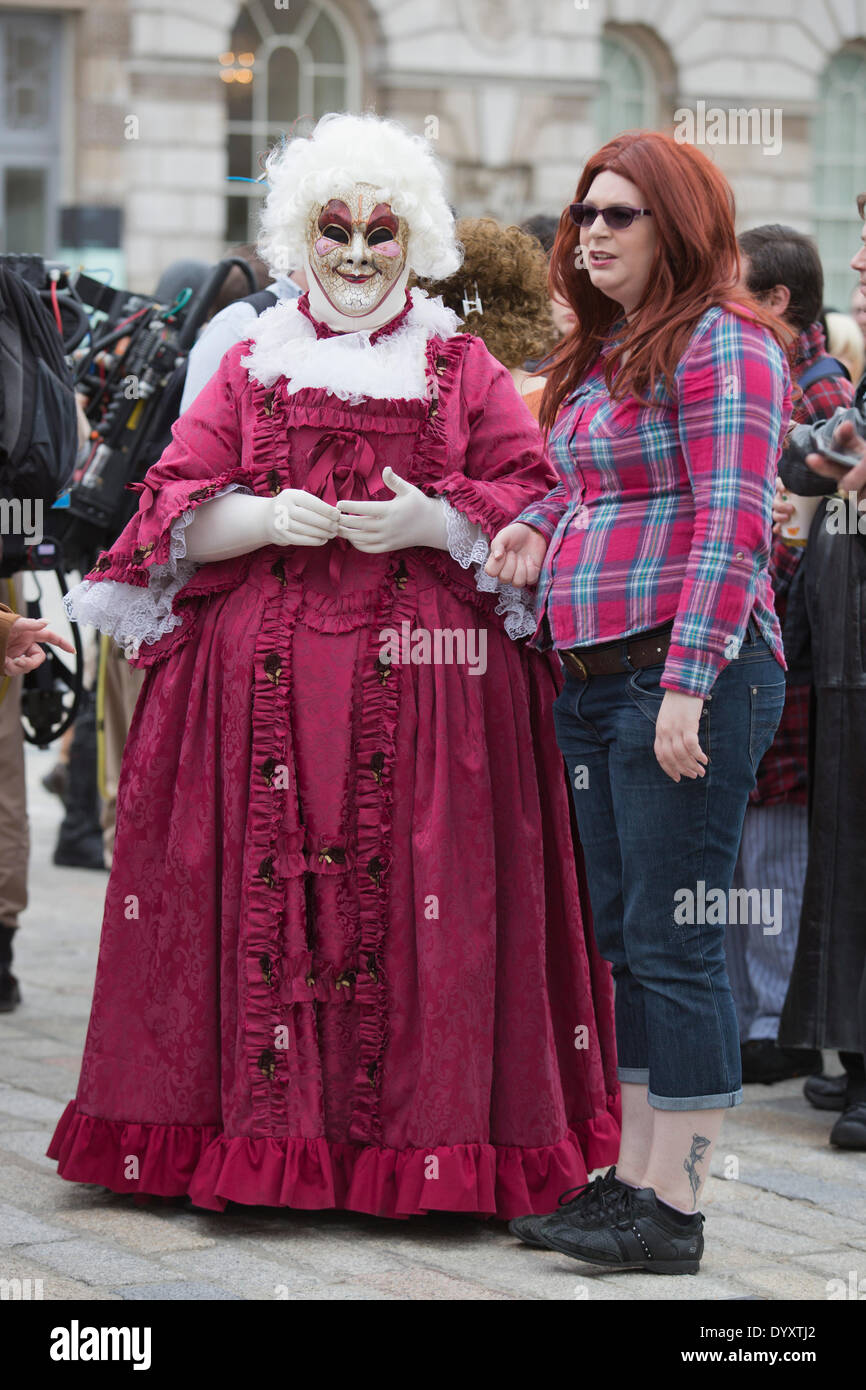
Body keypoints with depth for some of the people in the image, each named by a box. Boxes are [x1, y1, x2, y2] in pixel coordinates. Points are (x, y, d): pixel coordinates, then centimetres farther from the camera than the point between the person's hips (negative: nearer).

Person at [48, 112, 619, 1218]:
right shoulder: (253, 367, 13)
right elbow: (179, 515, 8)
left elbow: (535, 513, 5)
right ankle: (265, 1131, 3)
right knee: (269, 895, -3)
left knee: (415, 900, -5)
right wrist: (267, 517, -11)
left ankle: (426, 1136, 2)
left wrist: (432, 522, -12)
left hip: (425, 681, -1)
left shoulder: (463, 369, 10)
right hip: (266, 679, 1)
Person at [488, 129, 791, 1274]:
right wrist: (539, 522, 10)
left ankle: (675, 1212, -2)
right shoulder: (601, 354, 19)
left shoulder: (720, 342, -8)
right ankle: (632, 1181, 18)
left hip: (684, 672, -9)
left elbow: (732, 524, -16)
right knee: (622, 941, 11)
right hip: (592, 679, 9)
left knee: (674, 943, -6)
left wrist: (688, 683, -21)